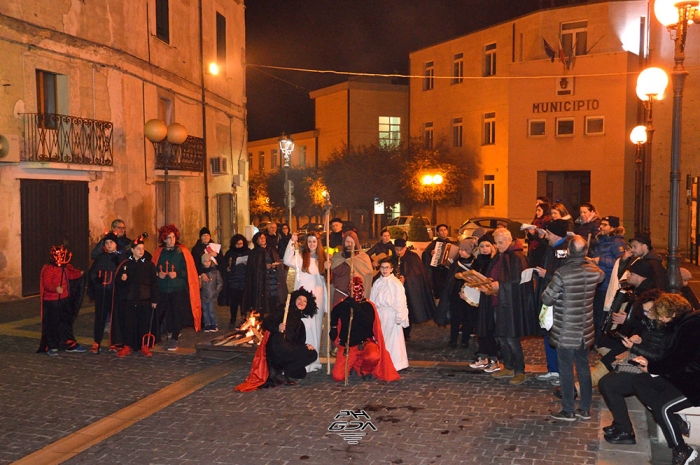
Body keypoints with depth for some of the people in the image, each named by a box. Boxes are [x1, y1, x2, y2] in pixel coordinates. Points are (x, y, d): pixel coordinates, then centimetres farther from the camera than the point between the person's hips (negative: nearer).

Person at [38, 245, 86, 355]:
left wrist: (79, 273, 22)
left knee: (67, 322, 15)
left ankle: (69, 344, 26)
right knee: (52, 323, 1)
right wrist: (55, 288, -45)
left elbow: (70, 275, 30)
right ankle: (51, 347, 15)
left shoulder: (66, 268, 9)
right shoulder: (49, 268, -18)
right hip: (52, 301, -8)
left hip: (65, 299, 9)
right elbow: (46, 283, -30)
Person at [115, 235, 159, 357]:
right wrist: (122, 279, -16)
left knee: (144, 323, 3)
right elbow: (118, 281, 8)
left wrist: (154, 300, 0)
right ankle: (127, 346, 14)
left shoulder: (149, 264, 3)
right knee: (127, 323, 3)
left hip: (145, 300, -1)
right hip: (128, 299, 1)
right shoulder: (125, 264, 4)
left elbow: (154, 283, 3)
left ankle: (144, 346, 14)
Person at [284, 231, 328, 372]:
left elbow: (324, 281, 12)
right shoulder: (300, 256, -2)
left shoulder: (321, 258, 11)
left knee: (316, 327, 9)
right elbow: (288, 261, -23)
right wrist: (291, 243, -29)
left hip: (317, 297, 4)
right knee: (303, 327, -7)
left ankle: (314, 359, 18)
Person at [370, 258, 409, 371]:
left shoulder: (396, 283, -9)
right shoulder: (377, 283, 8)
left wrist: (399, 317, -12)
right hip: (379, 315, 6)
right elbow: (372, 301, 12)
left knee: (392, 340, -1)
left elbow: (400, 302, -9)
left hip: (391, 316, -5)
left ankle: (394, 364, 9)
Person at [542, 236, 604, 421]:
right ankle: (585, 408, 23)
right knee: (583, 366, 16)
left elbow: (547, 299, -15)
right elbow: (602, 275, 23)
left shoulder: (563, 273, -20)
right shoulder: (593, 271, -3)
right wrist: (589, 261, 22)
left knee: (566, 368, 5)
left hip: (566, 331, -5)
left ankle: (568, 410, 12)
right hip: (585, 330, 5)